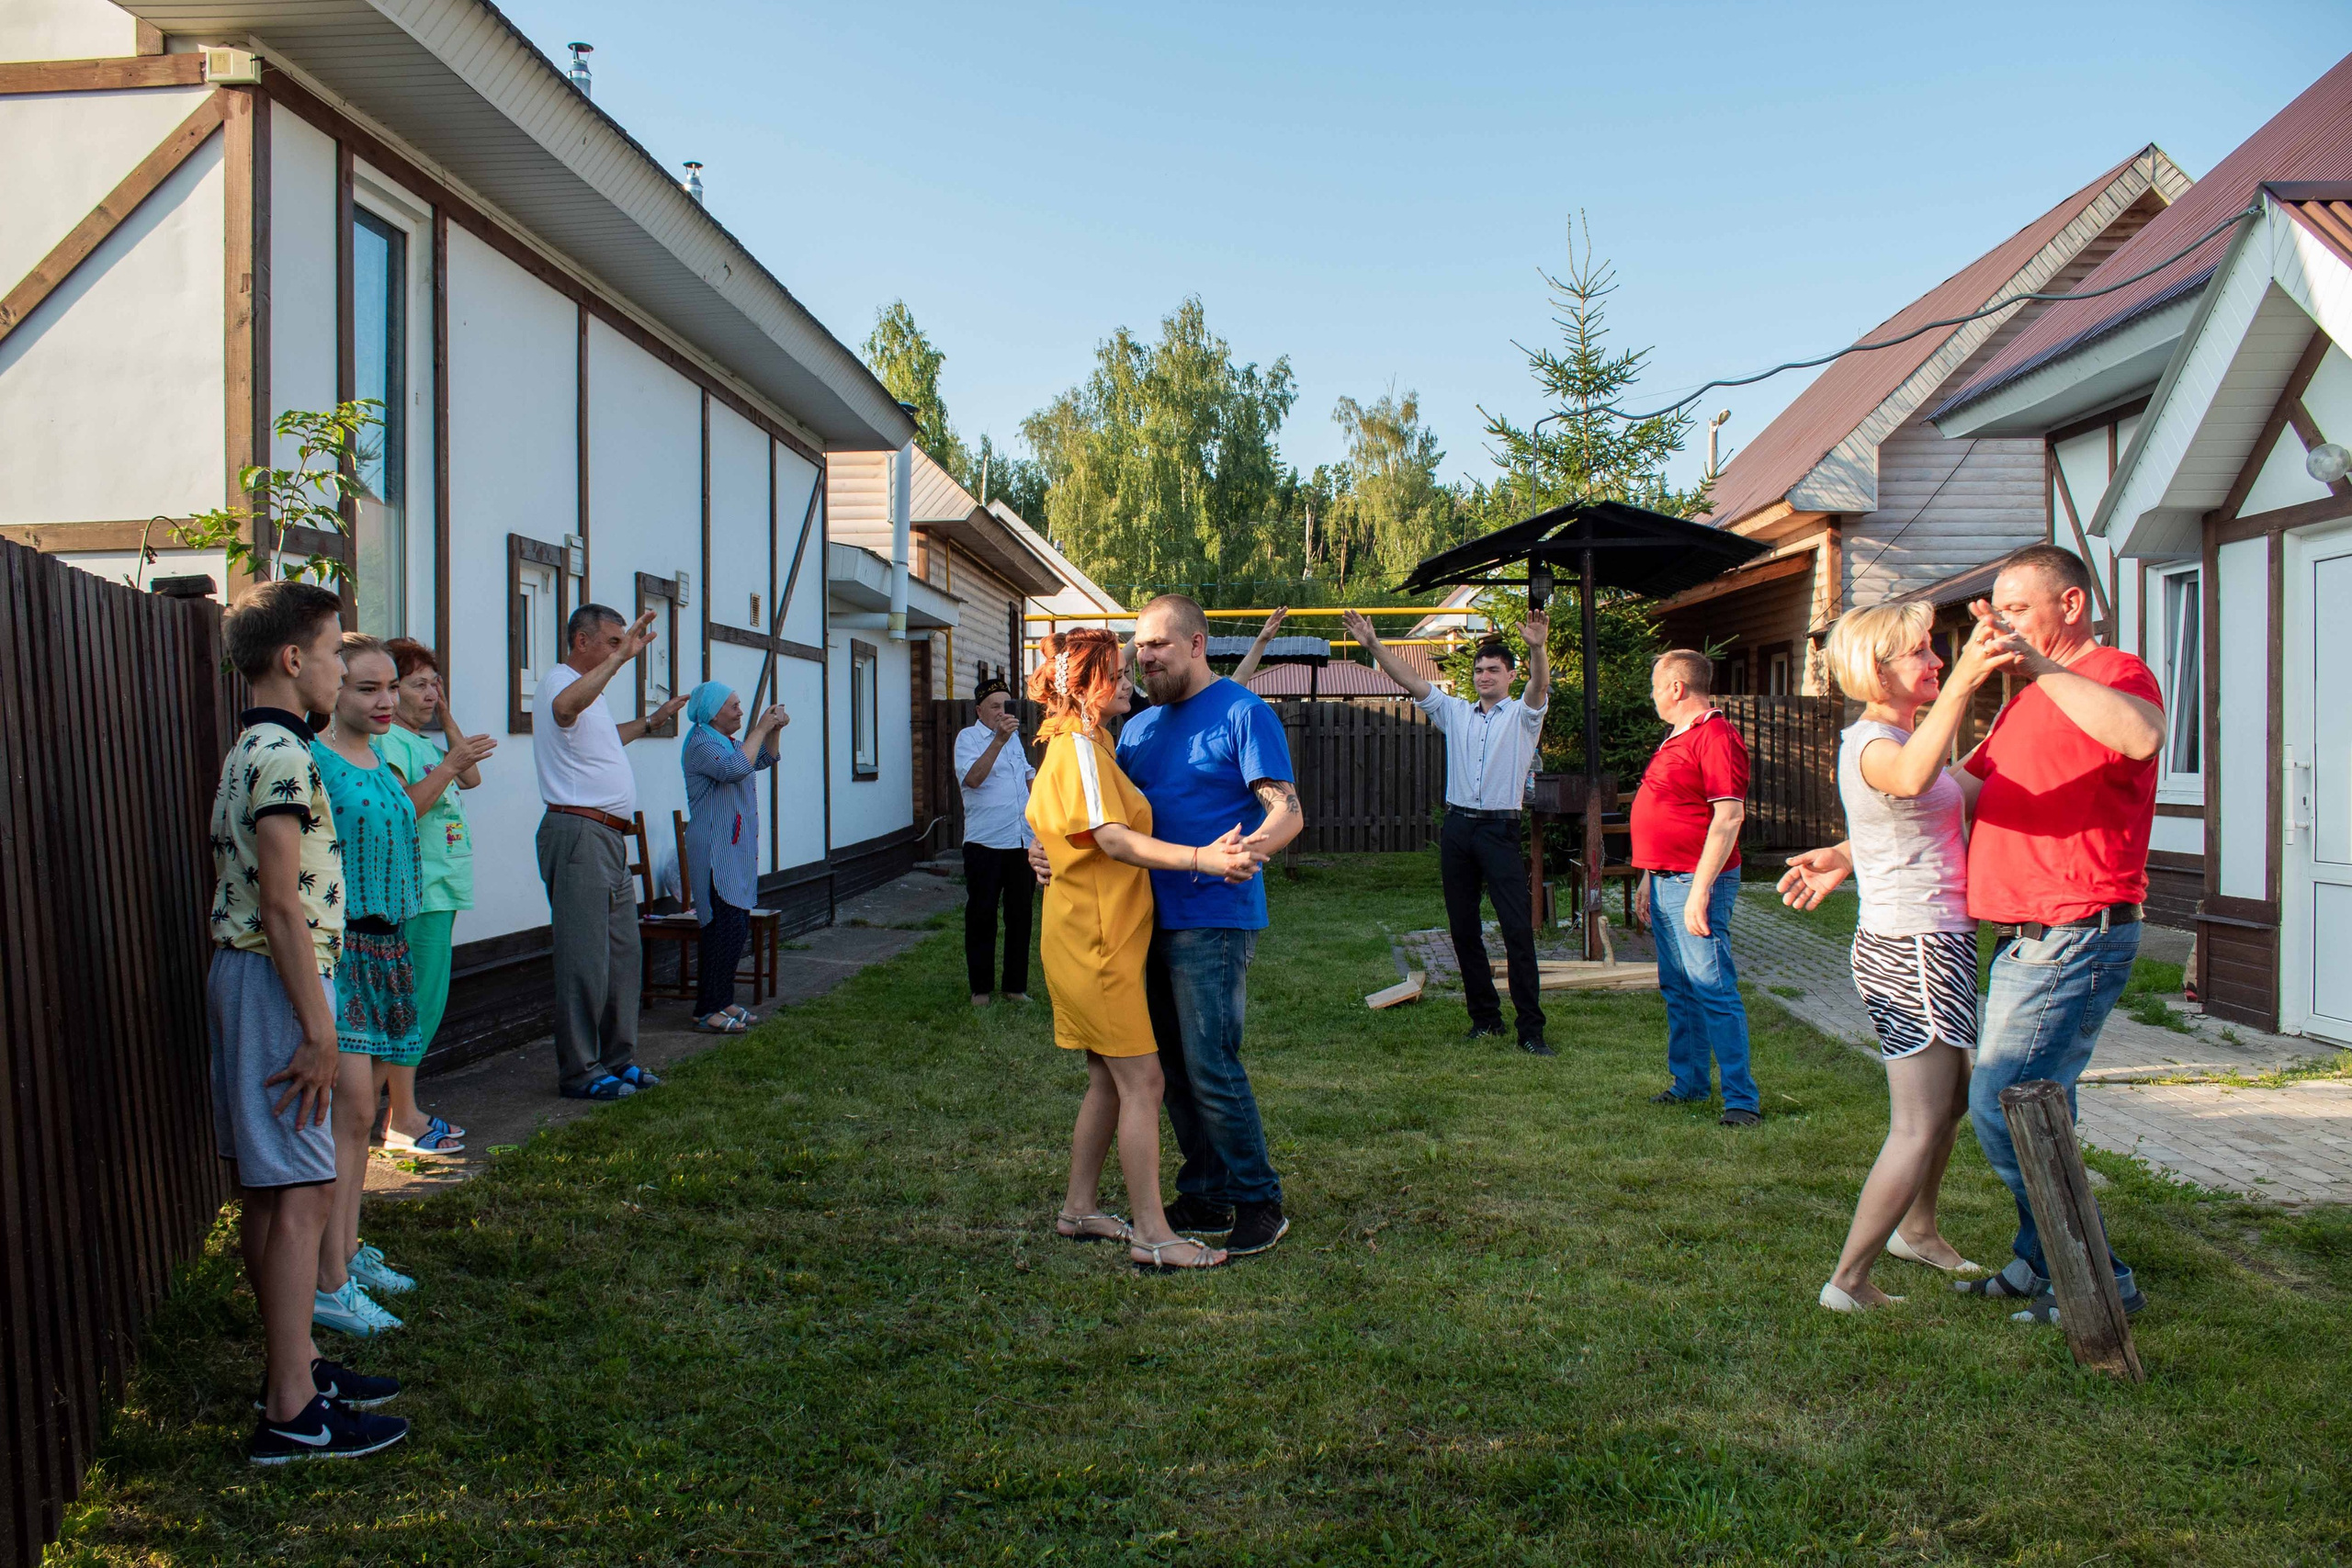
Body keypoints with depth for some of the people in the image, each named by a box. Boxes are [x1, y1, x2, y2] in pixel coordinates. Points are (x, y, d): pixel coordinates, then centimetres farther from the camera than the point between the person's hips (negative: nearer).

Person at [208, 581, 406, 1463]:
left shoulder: (250, 752, 16)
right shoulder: (284, 756, -16)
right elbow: (282, 904, -21)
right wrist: (319, 1028, -20)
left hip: (244, 973, 11)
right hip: (278, 983, -11)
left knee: (269, 1189, 16)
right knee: (303, 1192, -7)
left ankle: (294, 1363, 27)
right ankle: (291, 1413, -3)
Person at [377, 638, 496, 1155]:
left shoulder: (427, 741, 18)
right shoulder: (387, 741, -11)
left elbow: (472, 779, 19)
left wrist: (447, 719, 13)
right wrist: (450, 763, -25)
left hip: (442, 887, 10)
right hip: (416, 892, -10)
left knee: (426, 1003, 13)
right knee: (416, 1002, -7)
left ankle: (400, 1111, 20)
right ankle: (403, 1121, 0)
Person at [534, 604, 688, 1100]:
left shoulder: (591, 691, 22)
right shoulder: (558, 681, -9)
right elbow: (565, 708, -36)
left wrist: (651, 721, 49)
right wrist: (621, 656, -39)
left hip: (611, 837, 11)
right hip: (579, 833, -10)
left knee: (623, 957, 14)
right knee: (584, 960, -7)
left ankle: (618, 1060, 23)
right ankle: (579, 1072, 0)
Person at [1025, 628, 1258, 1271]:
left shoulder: (1079, 746, 15)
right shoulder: (1080, 748, -17)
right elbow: (1113, 838, -29)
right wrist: (1200, 858, -39)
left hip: (1089, 940, 10)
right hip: (1096, 944, -10)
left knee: (1108, 1080, 15)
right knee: (1142, 1083, -7)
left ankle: (1079, 1209, 24)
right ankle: (1152, 1236, -4)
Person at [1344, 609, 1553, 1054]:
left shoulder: (1522, 714, 4)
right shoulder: (1455, 712, 15)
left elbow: (1539, 686, -16)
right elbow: (1410, 681, 9)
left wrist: (1537, 649, -36)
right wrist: (1374, 646, -2)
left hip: (1500, 829, -4)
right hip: (1457, 827, 5)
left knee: (1518, 927, -9)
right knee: (1463, 929, 7)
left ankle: (1531, 1029, -6)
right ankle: (1485, 1018, 17)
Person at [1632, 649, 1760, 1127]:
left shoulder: (1716, 736, -15)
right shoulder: (1677, 738, 18)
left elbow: (1728, 818, -22)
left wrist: (1699, 890, -24)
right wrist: (1649, 880, 23)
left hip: (1695, 884, -10)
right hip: (1666, 883, 10)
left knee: (1713, 990, -9)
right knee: (1678, 990, 15)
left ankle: (1742, 1098, -5)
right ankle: (1688, 1083, 25)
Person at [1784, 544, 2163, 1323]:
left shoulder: (2115, 674, -8)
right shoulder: (2027, 702, 22)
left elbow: (2142, 737, -34)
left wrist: (2036, 665, -38)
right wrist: (1851, 855, 21)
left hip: (2074, 937, -10)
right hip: (2027, 937, 10)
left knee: (2003, 1106, -12)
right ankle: (2037, 1263, 27)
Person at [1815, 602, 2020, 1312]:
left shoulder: (1892, 735, 14)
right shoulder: (1871, 742, -18)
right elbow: (1910, 777, -45)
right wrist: (1960, 684, -55)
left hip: (1927, 943, 11)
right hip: (1916, 949, -11)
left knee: (1953, 1097, 25)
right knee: (1919, 1128, -7)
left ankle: (1915, 1228, 44)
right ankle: (1847, 1281, 0)